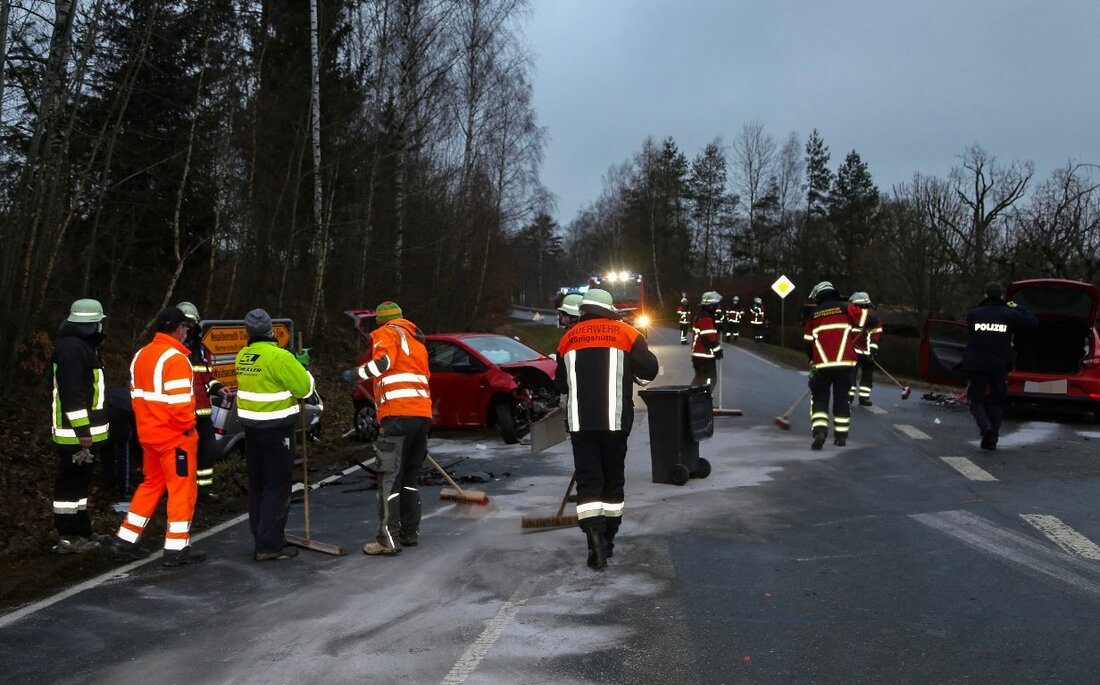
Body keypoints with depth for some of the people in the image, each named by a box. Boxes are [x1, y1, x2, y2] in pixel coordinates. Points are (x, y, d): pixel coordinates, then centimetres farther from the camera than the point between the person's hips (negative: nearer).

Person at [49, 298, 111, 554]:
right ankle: (68, 538, 3)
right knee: (71, 483, -4)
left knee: (80, 481, 17)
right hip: (76, 433, -11)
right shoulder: (72, 348, -18)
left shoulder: (82, 346, 16)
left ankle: (81, 531, 26)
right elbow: (72, 395, -24)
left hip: (84, 431, 11)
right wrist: (83, 432, -24)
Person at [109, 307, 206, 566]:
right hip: (175, 436, -9)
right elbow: (179, 401, -25)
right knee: (182, 488, 2)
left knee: (152, 484, 21)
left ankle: (126, 539, 23)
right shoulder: (175, 358, -19)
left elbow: (137, 394, 14)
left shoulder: (141, 355, 10)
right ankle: (177, 548, 7)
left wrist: (147, 421, 18)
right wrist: (188, 426, -11)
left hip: (149, 433, 9)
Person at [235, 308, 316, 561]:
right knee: (277, 485, -1)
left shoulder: (243, 356, 4)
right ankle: (269, 545, 0)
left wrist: (294, 364, 8)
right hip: (276, 428, -7)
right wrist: (303, 369, 3)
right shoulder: (279, 357, -19)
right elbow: (303, 387, -16)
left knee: (257, 483, 15)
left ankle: (262, 537, 26)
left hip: (251, 425, 7)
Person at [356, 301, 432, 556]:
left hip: (398, 415, -8)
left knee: (389, 477, -8)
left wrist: (359, 373, -3)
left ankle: (388, 539, -11)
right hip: (423, 414, 8)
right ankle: (410, 532, 20)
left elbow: (384, 361, -14)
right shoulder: (417, 341, 28)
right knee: (409, 476, 17)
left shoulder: (387, 333, 5)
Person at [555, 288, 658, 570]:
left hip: (580, 421, 1)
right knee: (613, 478, 13)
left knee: (588, 479, 1)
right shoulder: (626, 334, 2)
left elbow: (561, 383, 18)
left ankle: (595, 539, -17)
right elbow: (649, 370, 0)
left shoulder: (568, 338, 10)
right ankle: (608, 539, 22)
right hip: (614, 419, -1)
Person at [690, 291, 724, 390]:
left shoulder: (701, 315, 14)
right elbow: (709, 338, -23)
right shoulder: (706, 318, -20)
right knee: (709, 379, -5)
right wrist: (718, 350, -13)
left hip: (699, 353, 10)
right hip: (705, 355, -10)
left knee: (700, 378, 18)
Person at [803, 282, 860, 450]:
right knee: (842, 398, 11)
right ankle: (841, 436, 14)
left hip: (821, 364, 0)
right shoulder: (845, 307, 6)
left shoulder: (813, 314, 11)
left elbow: (808, 342, 15)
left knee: (819, 398, 9)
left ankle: (819, 431, -11)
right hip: (844, 362, 0)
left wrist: (812, 360, 29)